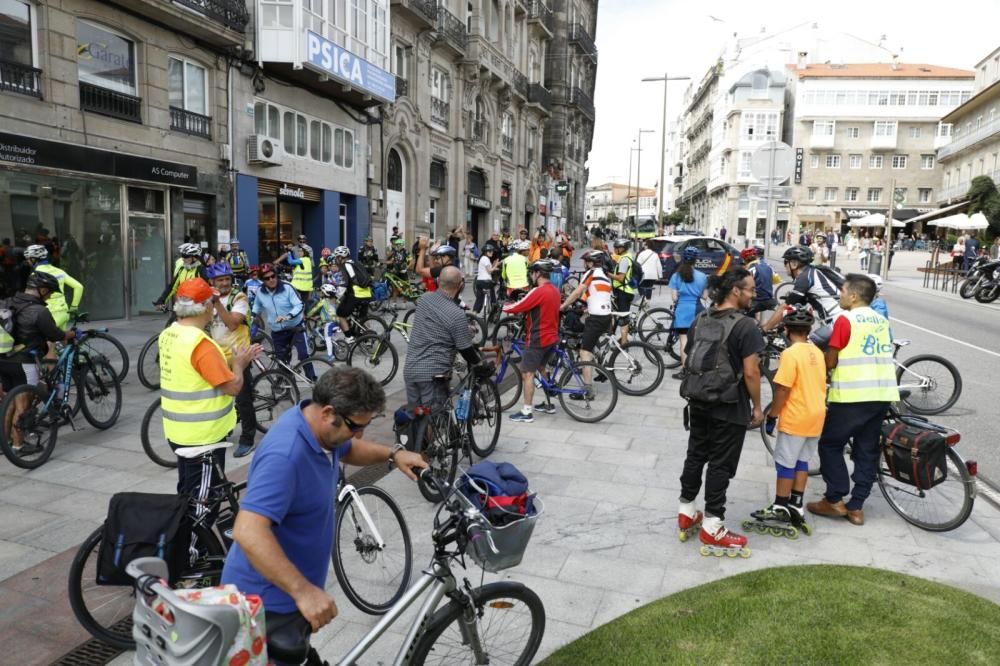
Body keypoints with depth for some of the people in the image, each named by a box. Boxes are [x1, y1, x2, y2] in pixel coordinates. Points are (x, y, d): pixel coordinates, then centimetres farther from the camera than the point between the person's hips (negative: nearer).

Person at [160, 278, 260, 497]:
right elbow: (233, 387, -21)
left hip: (179, 430, 9)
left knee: (187, 494, 23)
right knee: (202, 501, 5)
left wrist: (238, 360, 11)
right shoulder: (201, 344, -25)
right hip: (203, 435, -9)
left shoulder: (168, 335, 3)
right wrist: (238, 363, -2)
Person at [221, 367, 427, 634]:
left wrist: (393, 454, 1)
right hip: (266, 599, -9)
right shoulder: (285, 455, -33)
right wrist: (304, 591, -42)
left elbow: (349, 450, 17)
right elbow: (247, 532, -40)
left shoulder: (320, 428, -4)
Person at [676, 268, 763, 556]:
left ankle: (686, 513, 27)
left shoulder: (699, 320, 6)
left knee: (695, 455, 17)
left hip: (698, 402, 7)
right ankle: (712, 528, 8)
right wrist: (757, 406, -6)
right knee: (721, 464, 1)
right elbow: (750, 372, -17)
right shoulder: (745, 325, -15)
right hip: (730, 407, -6)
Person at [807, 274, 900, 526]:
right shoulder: (881, 320, 14)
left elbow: (830, 362, -7)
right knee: (867, 450, 11)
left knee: (830, 445, 7)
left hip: (853, 395, -7)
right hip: (882, 394, 7)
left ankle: (834, 501, 7)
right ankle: (856, 507, 15)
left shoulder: (846, 319, -9)